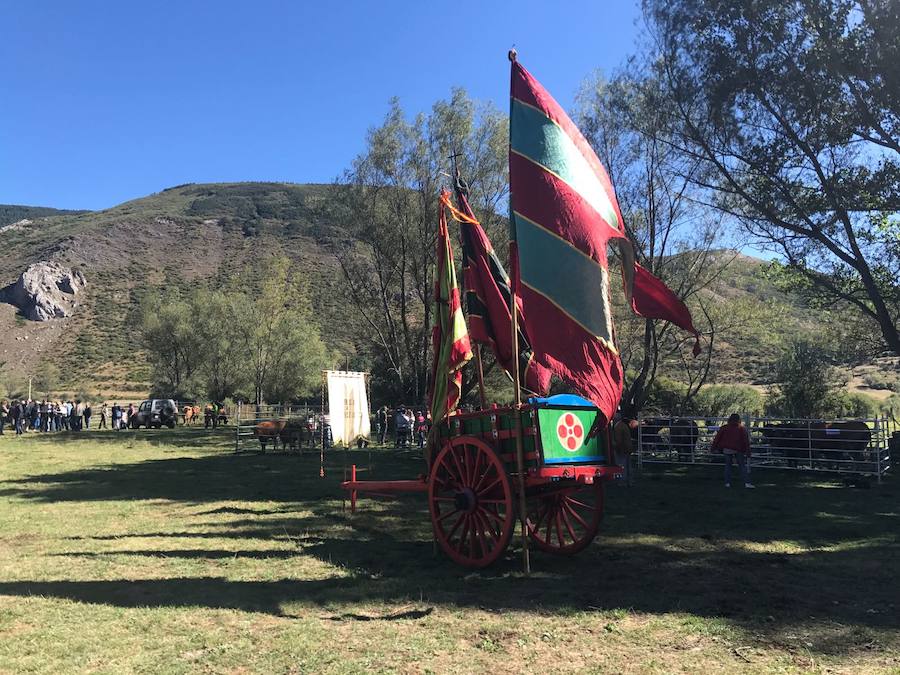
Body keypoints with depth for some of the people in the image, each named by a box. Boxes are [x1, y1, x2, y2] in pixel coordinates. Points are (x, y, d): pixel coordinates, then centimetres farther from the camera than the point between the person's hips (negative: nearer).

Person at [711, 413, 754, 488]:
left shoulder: (724, 427, 4)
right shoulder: (742, 428, 4)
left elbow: (717, 438, 1)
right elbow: (746, 440, 1)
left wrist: (714, 447, 5)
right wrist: (748, 451, 2)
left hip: (727, 449, 1)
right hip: (739, 450, -1)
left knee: (728, 465, 12)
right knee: (743, 466, 7)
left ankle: (727, 483, 7)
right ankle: (747, 482, -1)